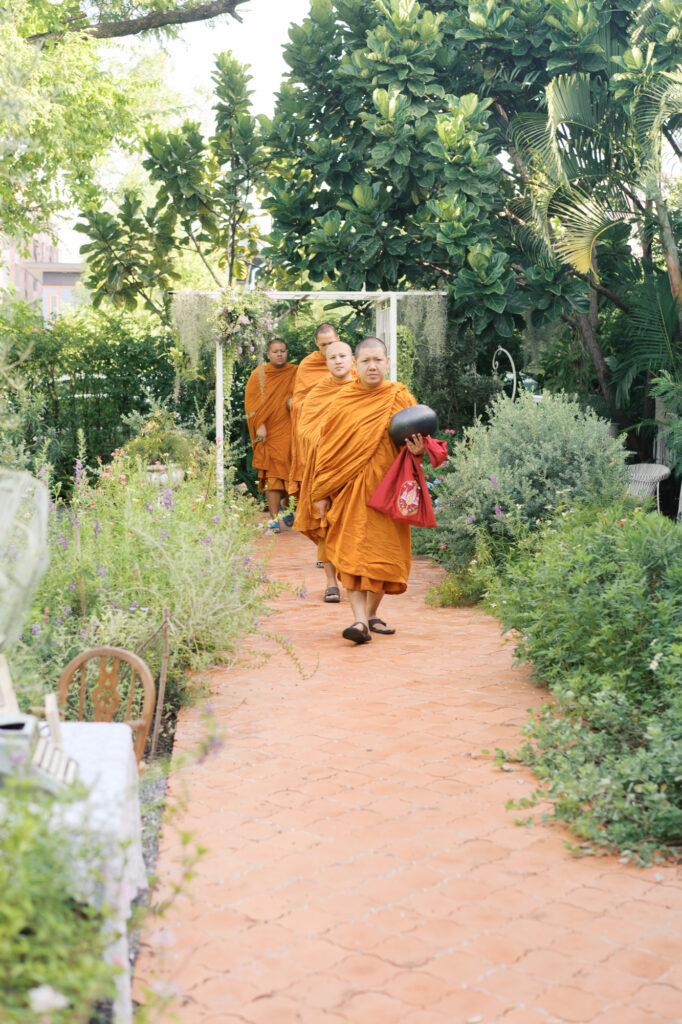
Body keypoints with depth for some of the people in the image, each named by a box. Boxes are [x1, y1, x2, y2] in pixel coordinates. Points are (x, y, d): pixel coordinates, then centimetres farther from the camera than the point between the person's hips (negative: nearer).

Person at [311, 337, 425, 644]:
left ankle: (372, 614, 21)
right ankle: (360, 619, -12)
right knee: (352, 551, -10)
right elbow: (326, 446, 8)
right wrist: (321, 493, 5)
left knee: (383, 551, 3)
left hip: (386, 488, 0)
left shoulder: (400, 399, 3)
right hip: (349, 489, 0)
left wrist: (417, 449, -18)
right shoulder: (343, 400, 5)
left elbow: (417, 439, 8)